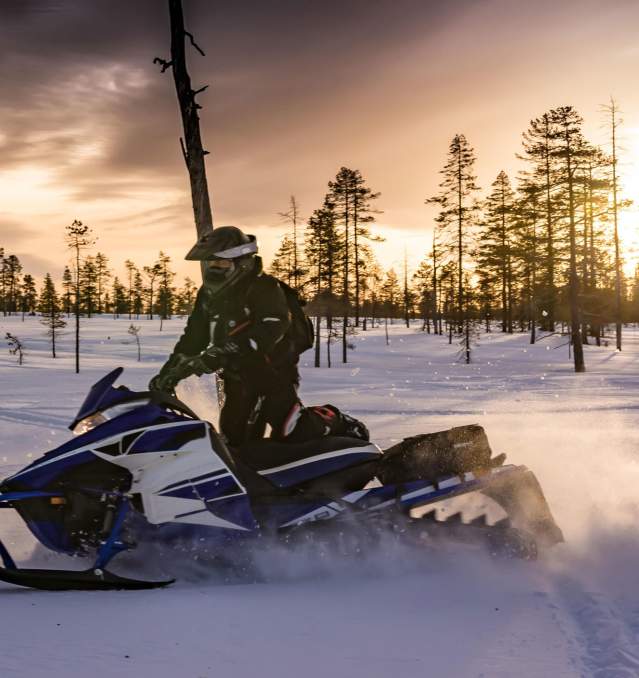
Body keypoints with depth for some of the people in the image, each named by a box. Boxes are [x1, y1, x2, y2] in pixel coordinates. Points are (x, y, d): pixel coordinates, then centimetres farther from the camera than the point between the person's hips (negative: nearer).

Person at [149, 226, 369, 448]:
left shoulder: (264, 288, -17)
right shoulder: (209, 294, 7)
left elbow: (270, 330, -32)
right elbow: (193, 337, 12)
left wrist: (220, 354, -43)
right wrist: (169, 371, 0)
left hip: (273, 372, -7)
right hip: (238, 379, 7)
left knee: (290, 431, -17)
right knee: (234, 439, 3)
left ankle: (337, 422, 7)